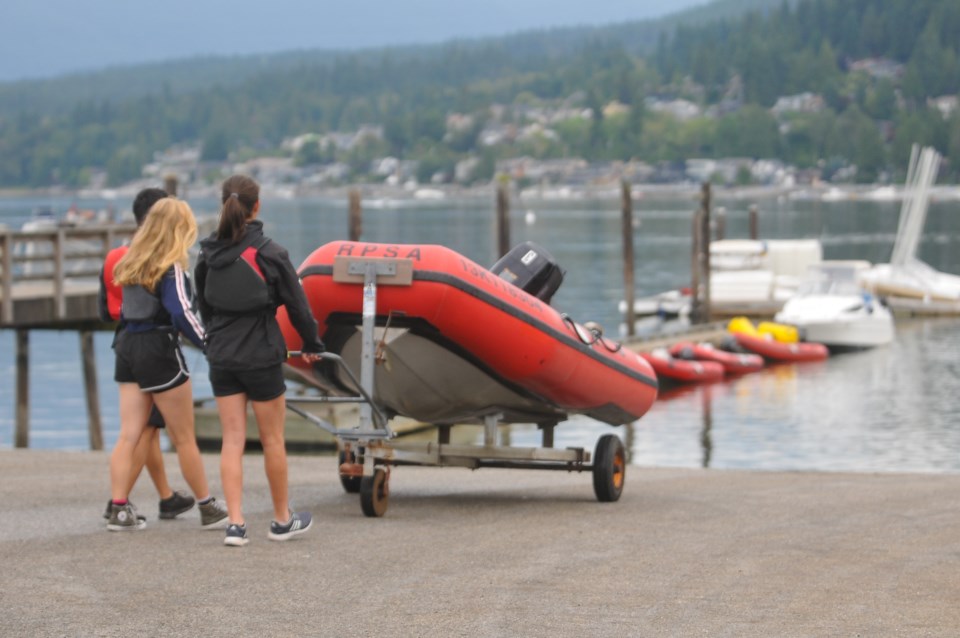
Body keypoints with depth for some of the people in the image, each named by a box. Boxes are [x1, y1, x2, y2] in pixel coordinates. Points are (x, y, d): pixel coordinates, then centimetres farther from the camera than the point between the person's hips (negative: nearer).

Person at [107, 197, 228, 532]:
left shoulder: (132, 262, 10)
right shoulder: (171, 267, -13)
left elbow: (125, 310, 13)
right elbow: (181, 312, -23)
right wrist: (207, 342, -17)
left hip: (128, 347, 7)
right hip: (159, 351, -7)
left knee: (128, 435, 6)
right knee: (184, 438, 3)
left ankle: (119, 510, 3)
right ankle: (208, 509, 12)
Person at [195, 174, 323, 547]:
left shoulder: (209, 254, 1)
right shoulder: (269, 253, -12)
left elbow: (203, 305, 11)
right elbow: (297, 303, -5)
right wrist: (312, 344, 11)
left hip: (221, 358, 4)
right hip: (261, 357, -4)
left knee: (232, 440, 6)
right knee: (273, 439, 9)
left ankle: (235, 524, -1)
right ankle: (282, 520, 21)